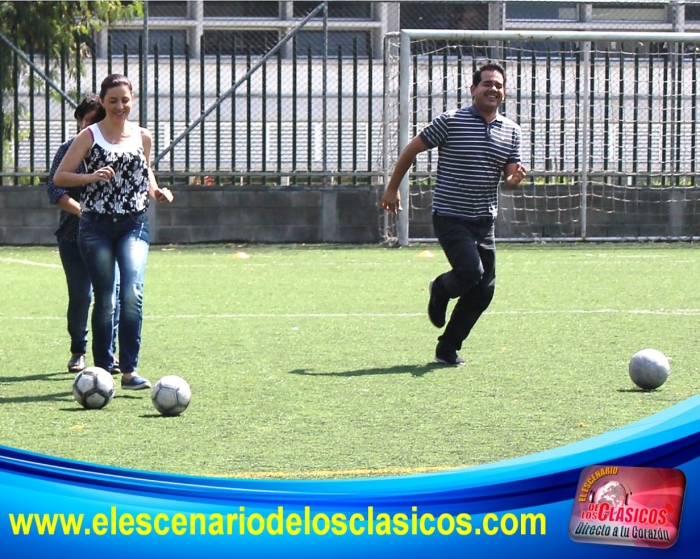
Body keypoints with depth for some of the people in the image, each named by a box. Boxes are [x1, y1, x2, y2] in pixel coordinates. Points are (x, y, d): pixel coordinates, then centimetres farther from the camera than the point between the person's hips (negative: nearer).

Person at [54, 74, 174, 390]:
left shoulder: (142, 137, 10)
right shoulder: (90, 136, 1)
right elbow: (59, 177, -2)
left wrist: (157, 191, 6)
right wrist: (92, 177, -18)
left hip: (134, 224, 1)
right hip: (97, 226, -1)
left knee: (132, 293, -16)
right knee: (104, 300, 1)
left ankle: (129, 370, -15)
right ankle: (102, 370, 13)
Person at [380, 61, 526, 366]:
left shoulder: (511, 131, 9)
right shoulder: (451, 121, -7)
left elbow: (509, 177, 12)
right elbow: (411, 149, 1)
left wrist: (515, 178, -12)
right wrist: (392, 188, 4)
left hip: (484, 222, 6)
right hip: (451, 218, -6)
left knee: (484, 290, 1)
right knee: (471, 272, -24)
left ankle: (448, 349, 16)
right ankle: (440, 289, 12)